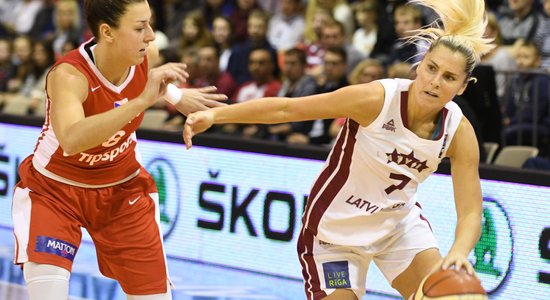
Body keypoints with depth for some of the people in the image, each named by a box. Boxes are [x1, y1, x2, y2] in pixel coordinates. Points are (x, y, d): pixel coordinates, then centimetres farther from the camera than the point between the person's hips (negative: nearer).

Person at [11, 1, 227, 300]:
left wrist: (176, 95, 20)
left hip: (121, 190, 5)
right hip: (54, 190, -5)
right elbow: (71, 140, -56)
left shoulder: (146, 55, -15)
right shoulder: (68, 75, -34)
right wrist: (142, 101, -60)